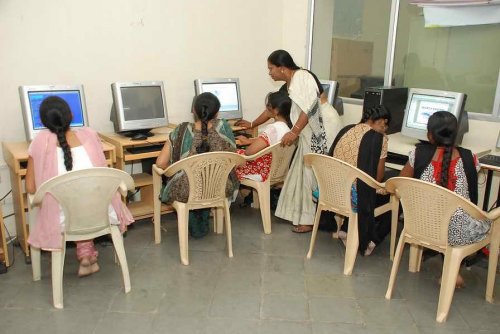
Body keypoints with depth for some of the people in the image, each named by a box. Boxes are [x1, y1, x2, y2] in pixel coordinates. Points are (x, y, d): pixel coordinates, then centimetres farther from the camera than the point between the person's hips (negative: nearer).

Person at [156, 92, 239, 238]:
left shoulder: (182, 131, -11)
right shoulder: (224, 127, -7)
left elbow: (161, 163, -9)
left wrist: (175, 170, 11)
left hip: (187, 192, -2)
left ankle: (194, 225, 40)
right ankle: (203, 224, 45)